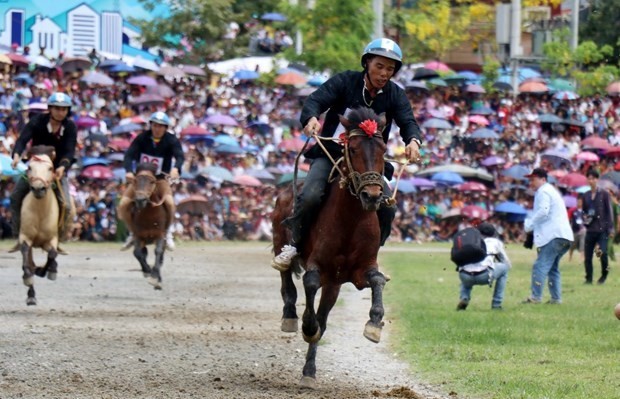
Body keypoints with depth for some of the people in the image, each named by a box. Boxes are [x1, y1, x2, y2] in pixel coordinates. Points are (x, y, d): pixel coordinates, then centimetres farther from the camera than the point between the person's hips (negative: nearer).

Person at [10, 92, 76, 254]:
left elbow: (69, 151, -19)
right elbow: (23, 139, -26)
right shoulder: (38, 122, -13)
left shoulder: (70, 127, -10)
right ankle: (19, 236, -3)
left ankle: (58, 240, 0)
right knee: (16, 196, -13)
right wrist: (17, 155, -47)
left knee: (66, 205, -16)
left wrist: (62, 167, -40)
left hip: (58, 169, 0)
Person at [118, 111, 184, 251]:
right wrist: (128, 171, -36)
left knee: (169, 202, -30)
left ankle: (168, 233, -10)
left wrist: (176, 168, -47)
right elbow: (129, 154, -16)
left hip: (160, 178, -2)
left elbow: (180, 156, -24)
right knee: (123, 205, -12)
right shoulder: (142, 138, -7)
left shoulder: (171, 140, -9)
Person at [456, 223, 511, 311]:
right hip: (484, 276, -3)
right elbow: (508, 264, 32)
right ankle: (496, 304, 21)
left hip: (466, 277, 3)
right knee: (504, 267, 27)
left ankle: (464, 298, 13)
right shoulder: (495, 241, 25)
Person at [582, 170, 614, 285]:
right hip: (590, 230, 4)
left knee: (602, 252, -16)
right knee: (587, 255, 0)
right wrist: (585, 218, -1)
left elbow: (609, 211, -2)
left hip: (602, 229, -4)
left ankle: (604, 275, 5)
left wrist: (610, 228, -8)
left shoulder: (604, 194, -1)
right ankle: (588, 278, 11)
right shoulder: (586, 196, 11)